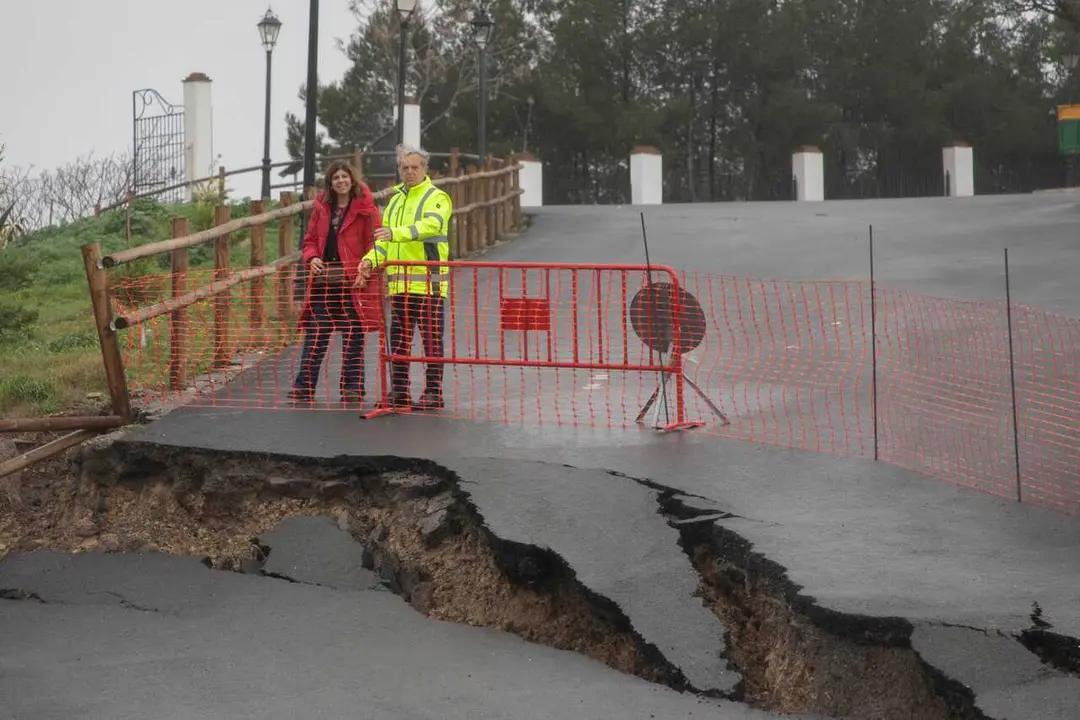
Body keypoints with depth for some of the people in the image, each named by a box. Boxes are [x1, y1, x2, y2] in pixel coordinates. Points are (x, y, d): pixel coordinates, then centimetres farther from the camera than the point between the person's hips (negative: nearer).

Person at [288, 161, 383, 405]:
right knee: (314, 336, 4)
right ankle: (304, 387, 8)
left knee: (353, 338, 3)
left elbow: (375, 242, -4)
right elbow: (310, 239, 18)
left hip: (353, 282, -4)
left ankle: (352, 387, 12)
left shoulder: (365, 208, -2)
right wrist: (312, 258, -2)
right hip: (323, 282, 4)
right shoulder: (321, 208, 12)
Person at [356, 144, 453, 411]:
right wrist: (371, 260, 3)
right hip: (399, 282, 7)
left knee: (432, 339, -3)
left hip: (428, 281, -7)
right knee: (399, 339, 10)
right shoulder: (395, 200, 19)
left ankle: (433, 393, 1)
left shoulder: (436, 198, -3)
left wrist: (397, 233, -36)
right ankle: (399, 393, 16)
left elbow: (432, 225, -23)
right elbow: (385, 240, 22)